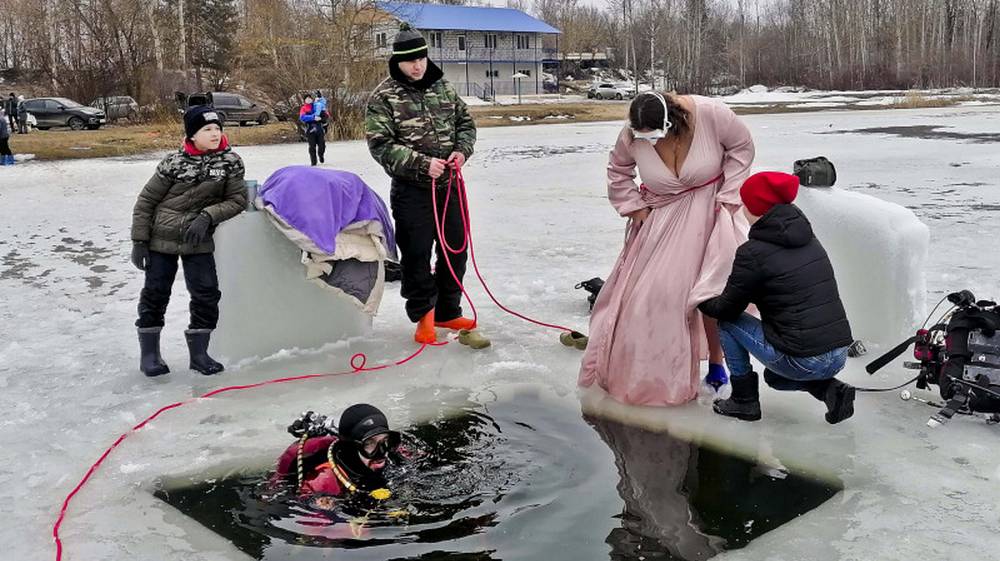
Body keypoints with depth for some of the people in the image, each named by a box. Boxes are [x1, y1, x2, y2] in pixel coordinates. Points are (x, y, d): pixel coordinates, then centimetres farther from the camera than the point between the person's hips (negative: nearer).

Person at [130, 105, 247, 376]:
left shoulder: (230, 161, -7)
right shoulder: (175, 163, -13)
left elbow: (237, 200, -6)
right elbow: (146, 201, -6)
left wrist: (207, 216, -20)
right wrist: (139, 241, -7)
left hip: (199, 241, 2)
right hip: (161, 237, -2)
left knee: (207, 293, -3)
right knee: (155, 293, 5)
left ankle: (198, 352, 12)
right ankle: (149, 353, 21)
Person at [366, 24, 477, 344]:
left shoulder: (443, 87, 7)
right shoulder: (383, 97, -8)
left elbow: (466, 123, 15)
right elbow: (381, 145, -14)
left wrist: (462, 150, -6)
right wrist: (422, 164, -23)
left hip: (449, 184, 5)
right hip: (412, 189, -5)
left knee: (456, 249, 11)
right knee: (417, 254, -1)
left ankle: (447, 312, 27)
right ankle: (423, 314, 17)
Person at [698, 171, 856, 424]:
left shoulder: (754, 252, -12)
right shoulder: (807, 238, 10)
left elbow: (727, 308, -1)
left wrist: (700, 301, 21)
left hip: (803, 361, -8)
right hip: (839, 355, 8)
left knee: (728, 323, 11)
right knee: (775, 377, 36)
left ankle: (744, 400, 17)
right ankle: (830, 389, 11)